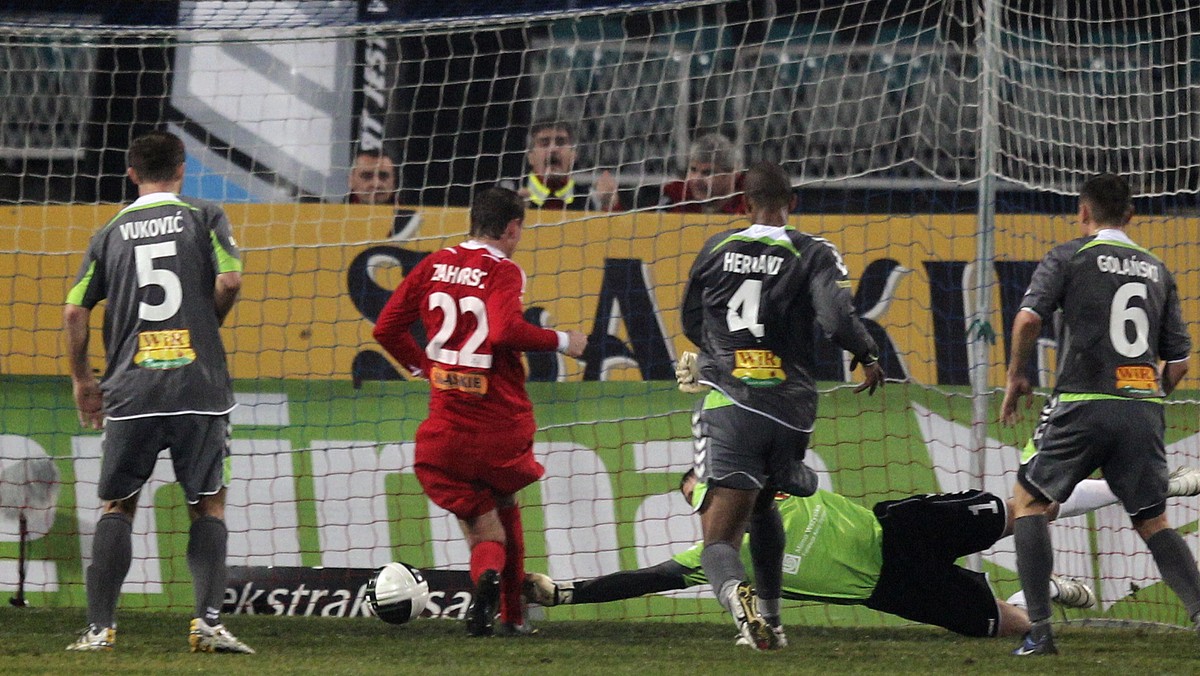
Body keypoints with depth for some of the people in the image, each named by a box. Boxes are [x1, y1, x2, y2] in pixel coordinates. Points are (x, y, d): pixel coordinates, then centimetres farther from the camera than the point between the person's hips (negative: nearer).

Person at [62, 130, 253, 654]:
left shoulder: (111, 232, 10)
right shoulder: (205, 217, 4)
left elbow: (74, 311, 6)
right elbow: (229, 281, -9)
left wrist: (81, 381, 17)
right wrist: (207, 327, 11)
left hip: (130, 390, 1)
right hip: (199, 385, -1)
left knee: (116, 507, 9)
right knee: (209, 504, 7)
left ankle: (100, 627, 1)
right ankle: (208, 622, -5)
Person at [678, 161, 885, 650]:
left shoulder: (715, 250, 10)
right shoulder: (814, 254, 1)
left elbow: (691, 325, 21)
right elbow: (837, 318, -14)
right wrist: (868, 357, 7)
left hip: (729, 404, -1)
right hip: (790, 408, 1)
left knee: (719, 538, -8)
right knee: (762, 507, 30)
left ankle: (734, 592, -42)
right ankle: (770, 620, 32)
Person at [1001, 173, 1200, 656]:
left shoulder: (1069, 257, 3)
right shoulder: (1157, 270, 16)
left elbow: (1028, 318, -11)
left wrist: (1016, 376, 3)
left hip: (1083, 405, -4)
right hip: (1144, 410, 4)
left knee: (1028, 500, 11)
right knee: (1153, 522, 12)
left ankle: (1039, 629, 0)